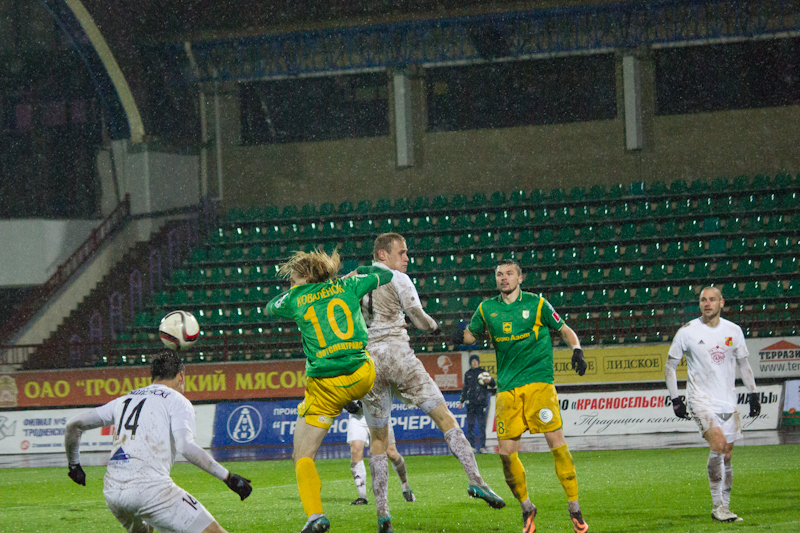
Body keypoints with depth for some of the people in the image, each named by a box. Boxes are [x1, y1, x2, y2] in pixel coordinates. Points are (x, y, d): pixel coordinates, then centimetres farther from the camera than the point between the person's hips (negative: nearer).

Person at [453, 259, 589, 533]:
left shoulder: (537, 304, 3)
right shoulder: (487, 309, 11)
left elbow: (564, 330, 10)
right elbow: (472, 334, 25)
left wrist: (577, 350, -7)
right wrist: (460, 336, 3)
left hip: (538, 382, -3)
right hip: (507, 388, 3)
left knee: (556, 441, -13)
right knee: (506, 451, -5)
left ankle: (575, 508, -4)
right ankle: (526, 507, 16)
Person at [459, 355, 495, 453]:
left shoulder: (483, 372, 7)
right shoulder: (467, 374, 15)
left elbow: (493, 384, 0)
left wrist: (489, 381, -23)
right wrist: (461, 401, 18)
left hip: (481, 402, -3)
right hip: (470, 403, 3)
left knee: (482, 424, -5)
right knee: (470, 424, 1)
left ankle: (482, 446, -4)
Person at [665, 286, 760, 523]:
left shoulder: (733, 331, 6)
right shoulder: (687, 332, -4)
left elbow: (743, 363, 17)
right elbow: (670, 366, 3)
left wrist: (753, 394, 10)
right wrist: (675, 399, -5)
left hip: (728, 402, 4)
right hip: (701, 401, -4)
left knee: (726, 455, 5)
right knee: (718, 444, -22)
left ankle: (724, 507, 16)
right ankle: (717, 506, -15)